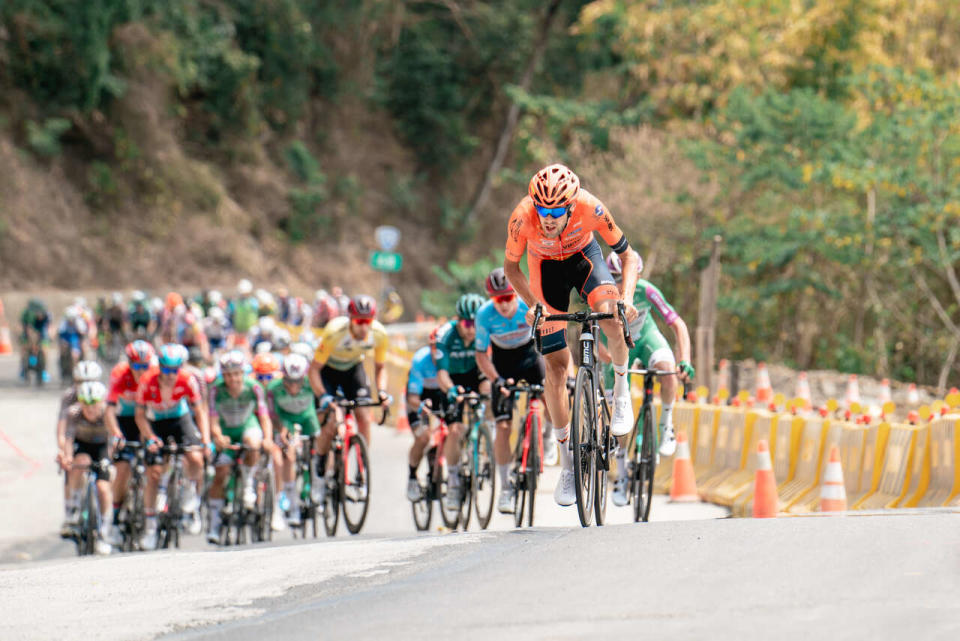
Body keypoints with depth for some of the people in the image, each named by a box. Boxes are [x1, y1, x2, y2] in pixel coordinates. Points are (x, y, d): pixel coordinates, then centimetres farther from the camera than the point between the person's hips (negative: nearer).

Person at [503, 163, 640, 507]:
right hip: (546, 266, 0)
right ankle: (567, 460, 6)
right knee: (555, 365, -5)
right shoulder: (522, 219, -33)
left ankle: (621, 387, -3)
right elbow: (511, 267, -14)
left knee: (612, 315, -33)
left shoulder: (590, 208, -34)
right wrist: (533, 305, -28)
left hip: (583, 256, 0)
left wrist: (626, 298, -37)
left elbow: (628, 255, -21)